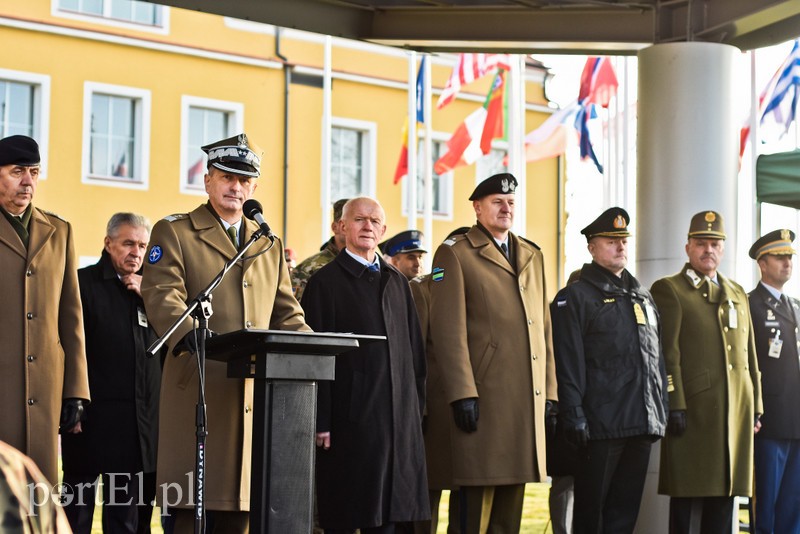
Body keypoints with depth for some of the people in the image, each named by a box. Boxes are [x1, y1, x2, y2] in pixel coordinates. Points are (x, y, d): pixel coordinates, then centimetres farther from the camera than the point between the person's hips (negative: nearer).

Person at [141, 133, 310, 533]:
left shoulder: (270, 245, 21)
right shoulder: (173, 233, 6)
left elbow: (285, 313, 20)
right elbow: (162, 296, -9)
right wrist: (190, 334, -29)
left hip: (255, 394, 5)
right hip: (197, 391, -5)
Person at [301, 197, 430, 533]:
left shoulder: (397, 282, 17)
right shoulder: (325, 282, 0)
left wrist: (417, 409, 11)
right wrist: (320, 422, -12)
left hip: (399, 418, 5)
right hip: (350, 417, -5)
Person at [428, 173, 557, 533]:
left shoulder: (532, 255, 19)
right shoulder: (454, 254, 0)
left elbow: (544, 328, 18)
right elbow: (448, 330, -8)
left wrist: (549, 392, 12)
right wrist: (462, 393, -15)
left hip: (528, 397, 6)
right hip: (484, 396, -6)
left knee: (511, 504, 9)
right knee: (478, 500, -4)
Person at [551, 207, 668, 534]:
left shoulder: (643, 297, 19)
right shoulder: (574, 297, -2)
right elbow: (568, 364, -9)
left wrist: (661, 410, 15)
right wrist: (574, 417, -15)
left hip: (643, 424, 6)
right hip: (601, 426, -6)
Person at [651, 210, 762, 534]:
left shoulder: (737, 294, 20)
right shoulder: (668, 290, 0)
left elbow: (749, 355, 19)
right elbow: (667, 354, -9)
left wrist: (755, 406, 13)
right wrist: (674, 405, -16)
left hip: (737, 411, 6)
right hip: (692, 409, -6)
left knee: (725, 495, 7)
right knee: (686, 498, -2)